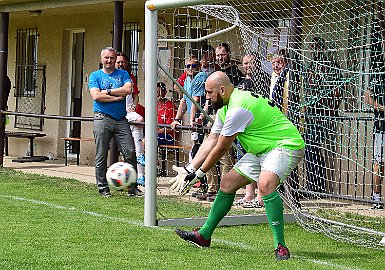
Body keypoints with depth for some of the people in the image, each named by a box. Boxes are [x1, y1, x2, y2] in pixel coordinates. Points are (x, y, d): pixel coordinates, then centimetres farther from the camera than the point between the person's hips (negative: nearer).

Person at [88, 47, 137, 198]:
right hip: (102, 119, -2)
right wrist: (118, 96, -7)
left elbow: (128, 89, -5)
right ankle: (103, 187, 6)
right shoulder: (95, 76, 9)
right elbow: (96, 96, -7)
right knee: (101, 156, -1)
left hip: (121, 120, 2)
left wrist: (107, 92, -7)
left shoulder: (123, 74, 14)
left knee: (130, 152, -6)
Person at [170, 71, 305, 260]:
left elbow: (221, 148, -18)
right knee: (227, 183, 9)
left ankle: (281, 247, -31)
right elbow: (211, 141, 12)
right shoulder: (225, 108, 8)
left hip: (286, 145, -11)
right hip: (261, 151, 11)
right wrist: (189, 169, 4)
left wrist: (198, 174, -6)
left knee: (265, 184, -35)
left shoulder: (238, 109, -25)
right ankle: (204, 236, 23)